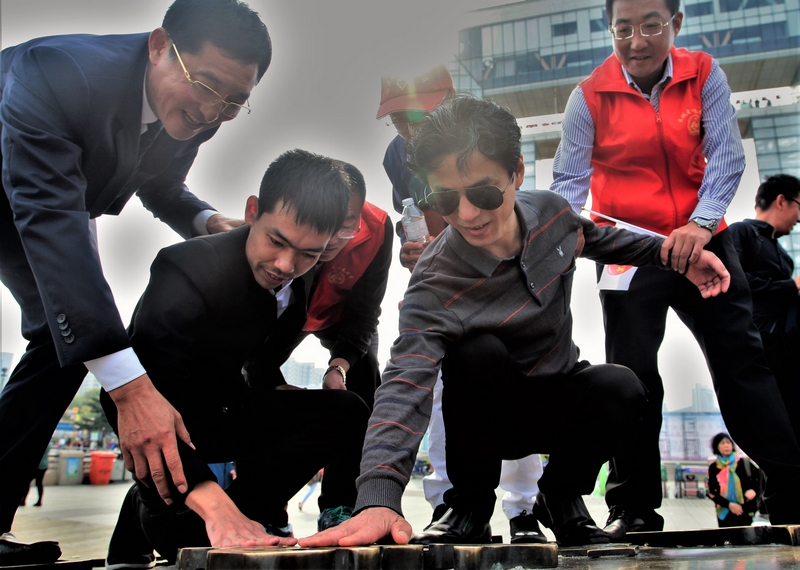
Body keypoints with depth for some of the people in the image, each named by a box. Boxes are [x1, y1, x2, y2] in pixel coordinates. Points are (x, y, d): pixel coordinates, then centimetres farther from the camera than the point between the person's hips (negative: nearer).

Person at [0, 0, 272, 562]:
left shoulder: (195, 113, -19)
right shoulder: (53, 72, -42)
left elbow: (160, 186, 1)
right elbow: (50, 222, -50)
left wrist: (207, 220, -25)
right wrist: (130, 385, -57)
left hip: (62, 189, 6)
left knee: (68, 338, -3)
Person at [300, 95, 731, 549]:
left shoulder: (550, 211, -13)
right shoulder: (436, 285, -29)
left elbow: (597, 238, 12)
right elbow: (405, 387, -41)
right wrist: (378, 499, -55)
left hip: (562, 408, 3)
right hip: (489, 420, -3)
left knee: (620, 390, -29)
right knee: (477, 353, -35)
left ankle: (561, 494, 2)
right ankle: (471, 507, -10)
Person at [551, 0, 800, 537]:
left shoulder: (704, 74, -2)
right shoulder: (590, 95, -5)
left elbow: (726, 155, -8)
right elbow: (569, 179, -5)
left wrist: (702, 222, -24)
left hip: (702, 241, 1)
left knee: (741, 359, 2)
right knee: (633, 372, -1)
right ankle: (633, 508, 9)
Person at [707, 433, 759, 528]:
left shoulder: (744, 462, 0)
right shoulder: (713, 467, 1)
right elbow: (711, 492, 0)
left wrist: (753, 490, -14)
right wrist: (729, 504, -12)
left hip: (745, 512, 0)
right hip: (725, 513, 1)